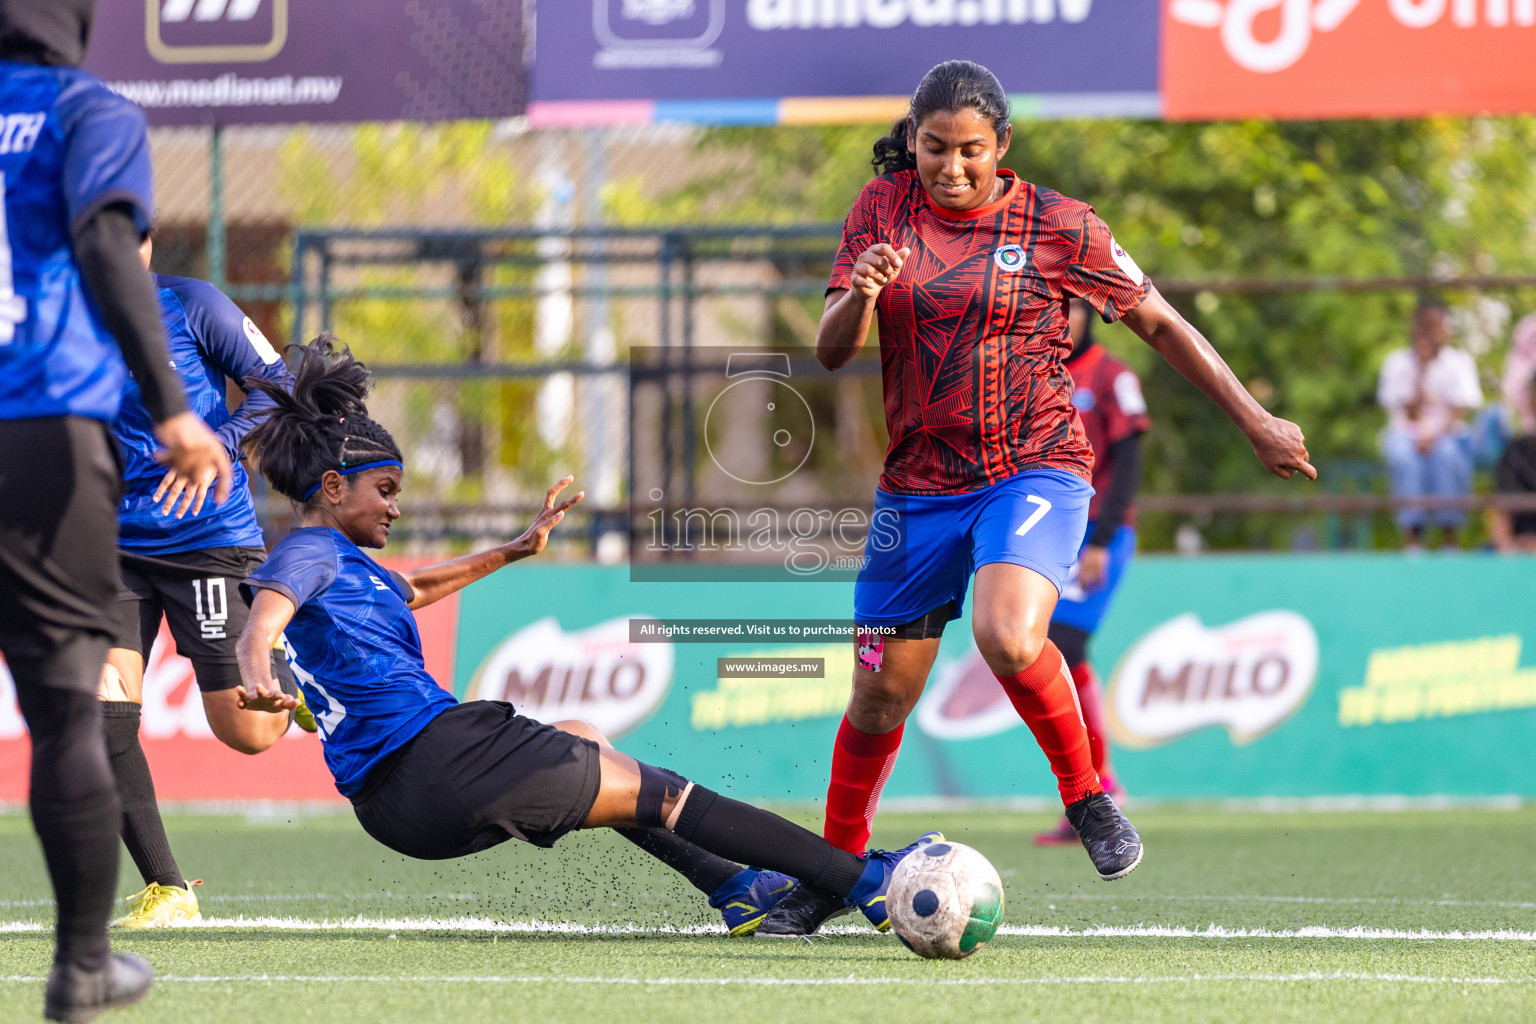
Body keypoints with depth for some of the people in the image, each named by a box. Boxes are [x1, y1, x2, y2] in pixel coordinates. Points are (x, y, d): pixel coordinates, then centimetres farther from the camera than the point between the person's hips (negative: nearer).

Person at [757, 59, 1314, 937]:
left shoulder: (1057, 226, -5)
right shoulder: (884, 210, 3)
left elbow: (1159, 321, 4)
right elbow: (832, 351, -2)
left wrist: (1256, 422, 4)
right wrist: (860, 296, -25)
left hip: (1035, 471, -3)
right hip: (918, 486, 3)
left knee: (1008, 640, -31)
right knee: (879, 700, 6)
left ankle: (1088, 796, -6)